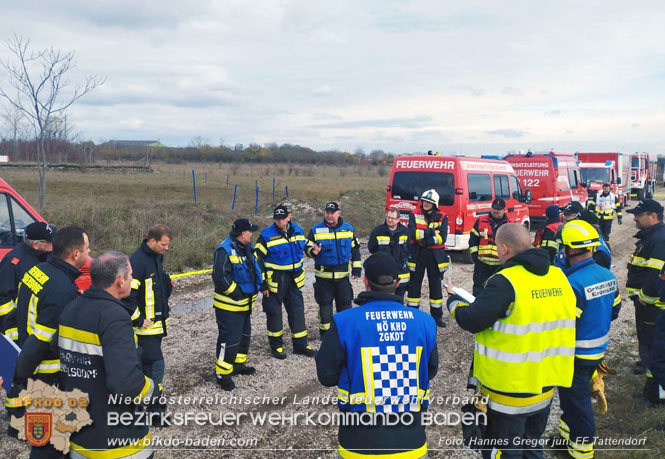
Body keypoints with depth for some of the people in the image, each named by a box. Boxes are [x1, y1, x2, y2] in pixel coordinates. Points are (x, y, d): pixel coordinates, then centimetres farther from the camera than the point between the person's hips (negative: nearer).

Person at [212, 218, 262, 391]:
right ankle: (222, 374, 7)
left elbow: (255, 268, 21)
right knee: (229, 340, -6)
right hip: (229, 306, -9)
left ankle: (238, 364, 39)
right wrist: (237, 294, -23)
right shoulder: (224, 251, -22)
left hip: (245, 304, 10)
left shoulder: (246, 248, 7)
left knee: (244, 335, 21)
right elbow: (220, 277, -28)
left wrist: (258, 285, 8)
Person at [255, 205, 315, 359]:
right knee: (274, 311, 4)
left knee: (297, 309, 9)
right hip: (274, 279, -5)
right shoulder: (266, 235, -14)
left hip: (294, 278, 5)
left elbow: (303, 248, 19)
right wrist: (262, 284, -12)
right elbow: (258, 260, -11)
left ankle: (300, 345, 20)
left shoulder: (297, 230, 1)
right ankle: (276, 345, 20)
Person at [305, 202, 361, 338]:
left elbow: (355, 249, 12)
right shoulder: (316, 230, -2)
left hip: (343, 275, 2)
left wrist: (356, 268, 9)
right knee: (325, 304, 5)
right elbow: (307, 248, 2)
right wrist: (313, 251, -21)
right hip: (323, 275, -1)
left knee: (345, 302, 7)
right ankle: (325, 332, 19)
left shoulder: (348, 228, 4)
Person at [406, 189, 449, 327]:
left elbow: (442, 238, -12)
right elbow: (412, 234, -15)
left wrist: (423, 238, -16)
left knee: (436, 286, 9)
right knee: (414, 285, 5)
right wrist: (432, 232, -17)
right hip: (417, 254, 0)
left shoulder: (442, 218, 0)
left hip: (435, 255, 0)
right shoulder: (415, 215, 0)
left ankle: (437, 315, 21)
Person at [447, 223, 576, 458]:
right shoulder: (558, 276, 1)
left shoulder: (505, 282, -22)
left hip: (509, 389, -7)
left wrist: (454, 301, 0)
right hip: (544, 384, 7)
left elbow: (471, 320, -20)